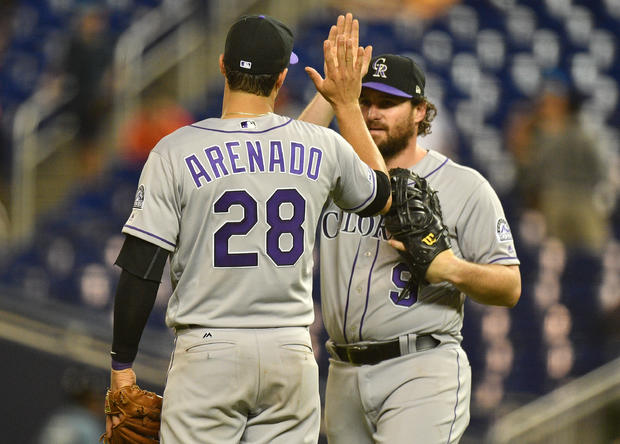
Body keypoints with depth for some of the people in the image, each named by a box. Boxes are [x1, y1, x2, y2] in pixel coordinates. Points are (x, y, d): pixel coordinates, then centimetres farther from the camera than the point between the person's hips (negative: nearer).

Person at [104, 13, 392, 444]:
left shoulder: (176, 151, -5)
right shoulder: (322, 147, 3)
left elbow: (141, 269, -7)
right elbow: (381, 195, 25)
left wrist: (122, 367, 0)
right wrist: (348, 104, 29)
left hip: (209, 351, -3)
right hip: (291, 350, 3)